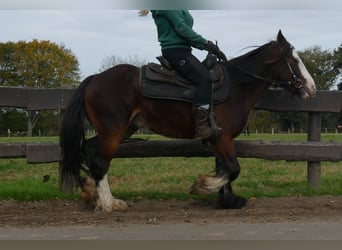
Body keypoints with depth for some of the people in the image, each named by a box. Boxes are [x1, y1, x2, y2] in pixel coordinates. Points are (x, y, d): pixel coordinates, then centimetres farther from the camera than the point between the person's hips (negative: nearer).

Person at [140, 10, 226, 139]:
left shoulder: (180, 10, 23)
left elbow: (187, 36, 20)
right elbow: (181, 28, -16)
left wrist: (210, 48, 10)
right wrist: (206, 43, -12)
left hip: (182, 51, 11)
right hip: (176, 51, -11)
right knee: (205, 78, -23)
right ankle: (201, 128, -29)